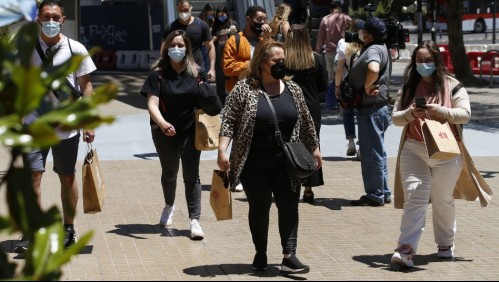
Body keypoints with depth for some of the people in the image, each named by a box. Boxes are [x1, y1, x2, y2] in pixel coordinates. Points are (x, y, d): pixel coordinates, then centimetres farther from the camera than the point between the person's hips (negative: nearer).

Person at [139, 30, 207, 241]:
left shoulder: (195, 73, -3)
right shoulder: (158, 74, -9)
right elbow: (152, 104, -17)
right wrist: (162, 123, -35)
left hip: (190, 132, 0)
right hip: (164, 133, 0)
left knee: (191, 175, -3)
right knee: (169, 172, 19)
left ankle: (194, 220, -2)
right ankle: (169, 206, 45)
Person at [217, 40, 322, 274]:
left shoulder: (293, 89, 6)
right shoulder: (244, 88, -7)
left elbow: (305, 121, 14)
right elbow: (229, 122, -9)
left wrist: (314, 148, 16)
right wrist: (222, 151, -18)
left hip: (286, 164, 3)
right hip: (254, 164, -3)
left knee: (289, 206, -2)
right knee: (259, 207, 8)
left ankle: (289, 256, -1)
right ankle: (260, 254, 21)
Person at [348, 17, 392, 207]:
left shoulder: (374, 50, -18)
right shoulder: (379, 48, 15)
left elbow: (373, 69, -40)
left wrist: (366, 87, -24)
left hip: (371, 109, -11)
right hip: (374, 107, 11)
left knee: (372, 153, -3)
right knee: (376, 152, 17)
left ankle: (375, 196, 5)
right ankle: (383, 193, 25)